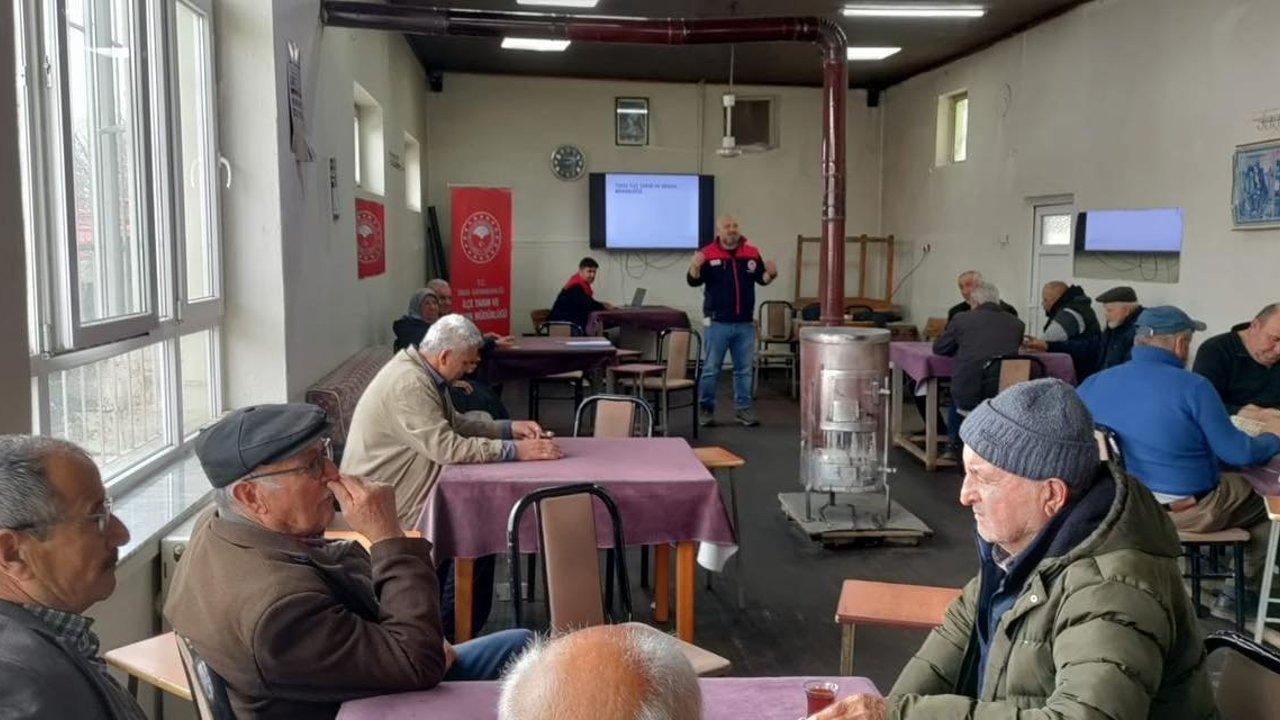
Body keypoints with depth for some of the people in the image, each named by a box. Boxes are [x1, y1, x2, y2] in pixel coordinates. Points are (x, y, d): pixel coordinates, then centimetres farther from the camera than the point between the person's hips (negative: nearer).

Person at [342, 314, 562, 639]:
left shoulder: (425, 375, 8)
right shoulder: (407, 385, -24)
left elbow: (457, 425, 15)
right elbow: (447, 447, -31)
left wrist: (510, 428, 2)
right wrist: (516, 450, -29)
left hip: (407, 489, 10)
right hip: (383, 503, -10)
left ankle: (444, 624, 12)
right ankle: (450, 632, 0)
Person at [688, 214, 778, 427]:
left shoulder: (752, 253, 3)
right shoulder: (708, 254, -6)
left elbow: (761, 279, 10)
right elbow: (694, 282, -10)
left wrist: (770, 273, -13)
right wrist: (695, 268, -31)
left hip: (745, 323, 3)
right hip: (718, 323, -3)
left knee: (744, 369, 10)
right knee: (711, 369, 4)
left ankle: (743, 409, 19)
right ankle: (705, 409, 14)